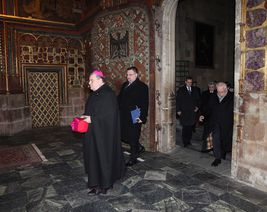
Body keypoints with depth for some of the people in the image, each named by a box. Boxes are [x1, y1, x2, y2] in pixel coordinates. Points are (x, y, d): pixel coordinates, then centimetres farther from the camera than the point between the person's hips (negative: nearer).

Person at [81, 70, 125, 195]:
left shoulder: (108, 94, -16)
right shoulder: (95, 94, 11)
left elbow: (109, 114, -22)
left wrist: (92, 119, -21)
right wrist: (85, 116, 1)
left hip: (104, 133, -9)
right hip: (94, 133, 9)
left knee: (103, 155, 2)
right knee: (94, 155, 13)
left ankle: (104, 184, 17)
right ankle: (97, 182, 25)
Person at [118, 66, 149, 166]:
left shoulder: (142, 86, -8)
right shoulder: (124, 85, 13)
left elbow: (144, 104, -13)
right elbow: (119, 98, 17)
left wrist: (142, 117, -19)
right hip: (124, 117, 7)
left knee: (133, 138, 3)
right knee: (123, 136, 12)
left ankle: (133, 158, 22)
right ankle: (139, 147, 35)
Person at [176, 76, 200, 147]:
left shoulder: (195, 90, 13)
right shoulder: (181, 90, 3)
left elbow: (198, 99, 19)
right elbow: (178, 101, 1)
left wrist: (197, 106, 4)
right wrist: (178, 110, -5)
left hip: (193, 111, 3)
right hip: (184, 112, -3)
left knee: (191, 127, 1)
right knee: (185, 127, -5)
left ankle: (188, 140, 15)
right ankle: (185, 142, 4)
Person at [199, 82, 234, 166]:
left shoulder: (232, 97, -9)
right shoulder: (213, 97, 6)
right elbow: (209, 108, 12)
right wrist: (204, 115, -1)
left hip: (226, 124, -3)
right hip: (215, 123, 3)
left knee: (225, 140, 12)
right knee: (216, 140, -1)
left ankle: (223, 152, 40)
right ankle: (218, 158, 8)